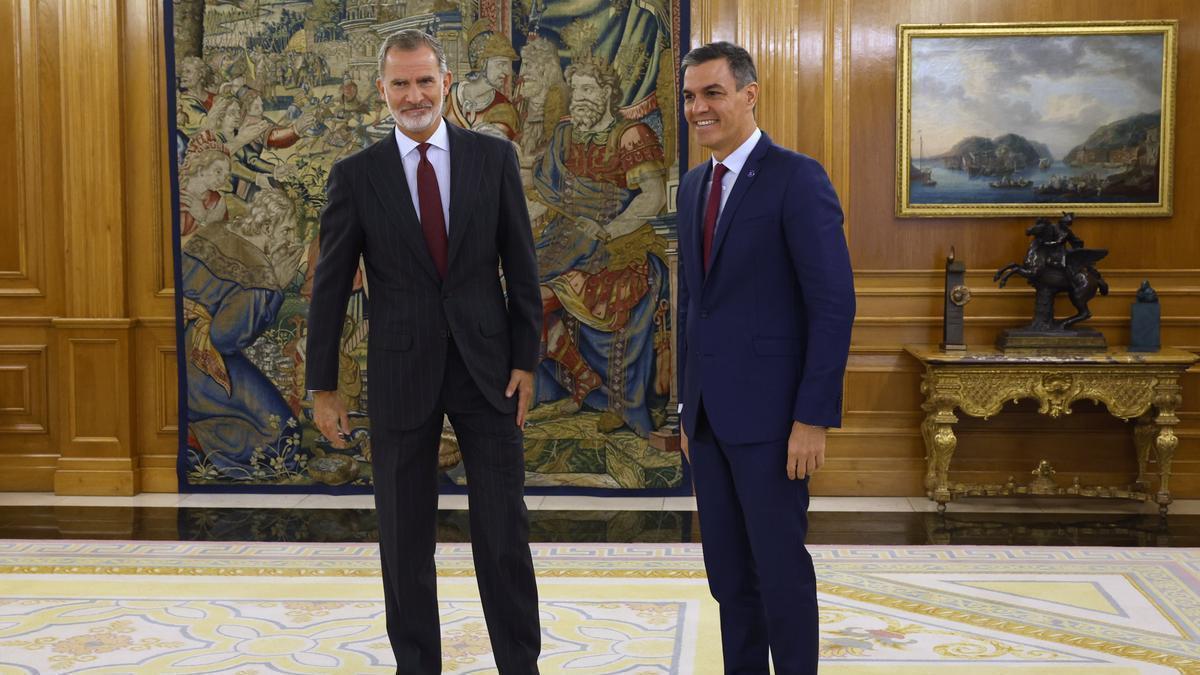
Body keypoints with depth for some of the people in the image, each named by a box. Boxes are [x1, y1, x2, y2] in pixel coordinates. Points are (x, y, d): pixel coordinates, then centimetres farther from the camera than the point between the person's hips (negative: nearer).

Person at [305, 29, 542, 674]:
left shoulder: (493, 157, 1)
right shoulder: (355, 175, -1)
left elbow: (521, 267, 3)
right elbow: (330, 285, 2)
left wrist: (526, 361, 0)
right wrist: (323, 386, 2)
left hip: (486, 367, 0)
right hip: (400, 374, 0)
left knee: (504, 531, 5)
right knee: (404, 537, 9)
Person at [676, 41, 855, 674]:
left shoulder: (797, 178, -10)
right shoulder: (693, 187, 13)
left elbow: (834, 304, -14)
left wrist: (814, 418, -18)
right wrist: (689, 408, 16)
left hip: (770, 413, -7)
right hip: (710, 414, 7)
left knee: (781, 571, 1)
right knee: (728, 573, 12)